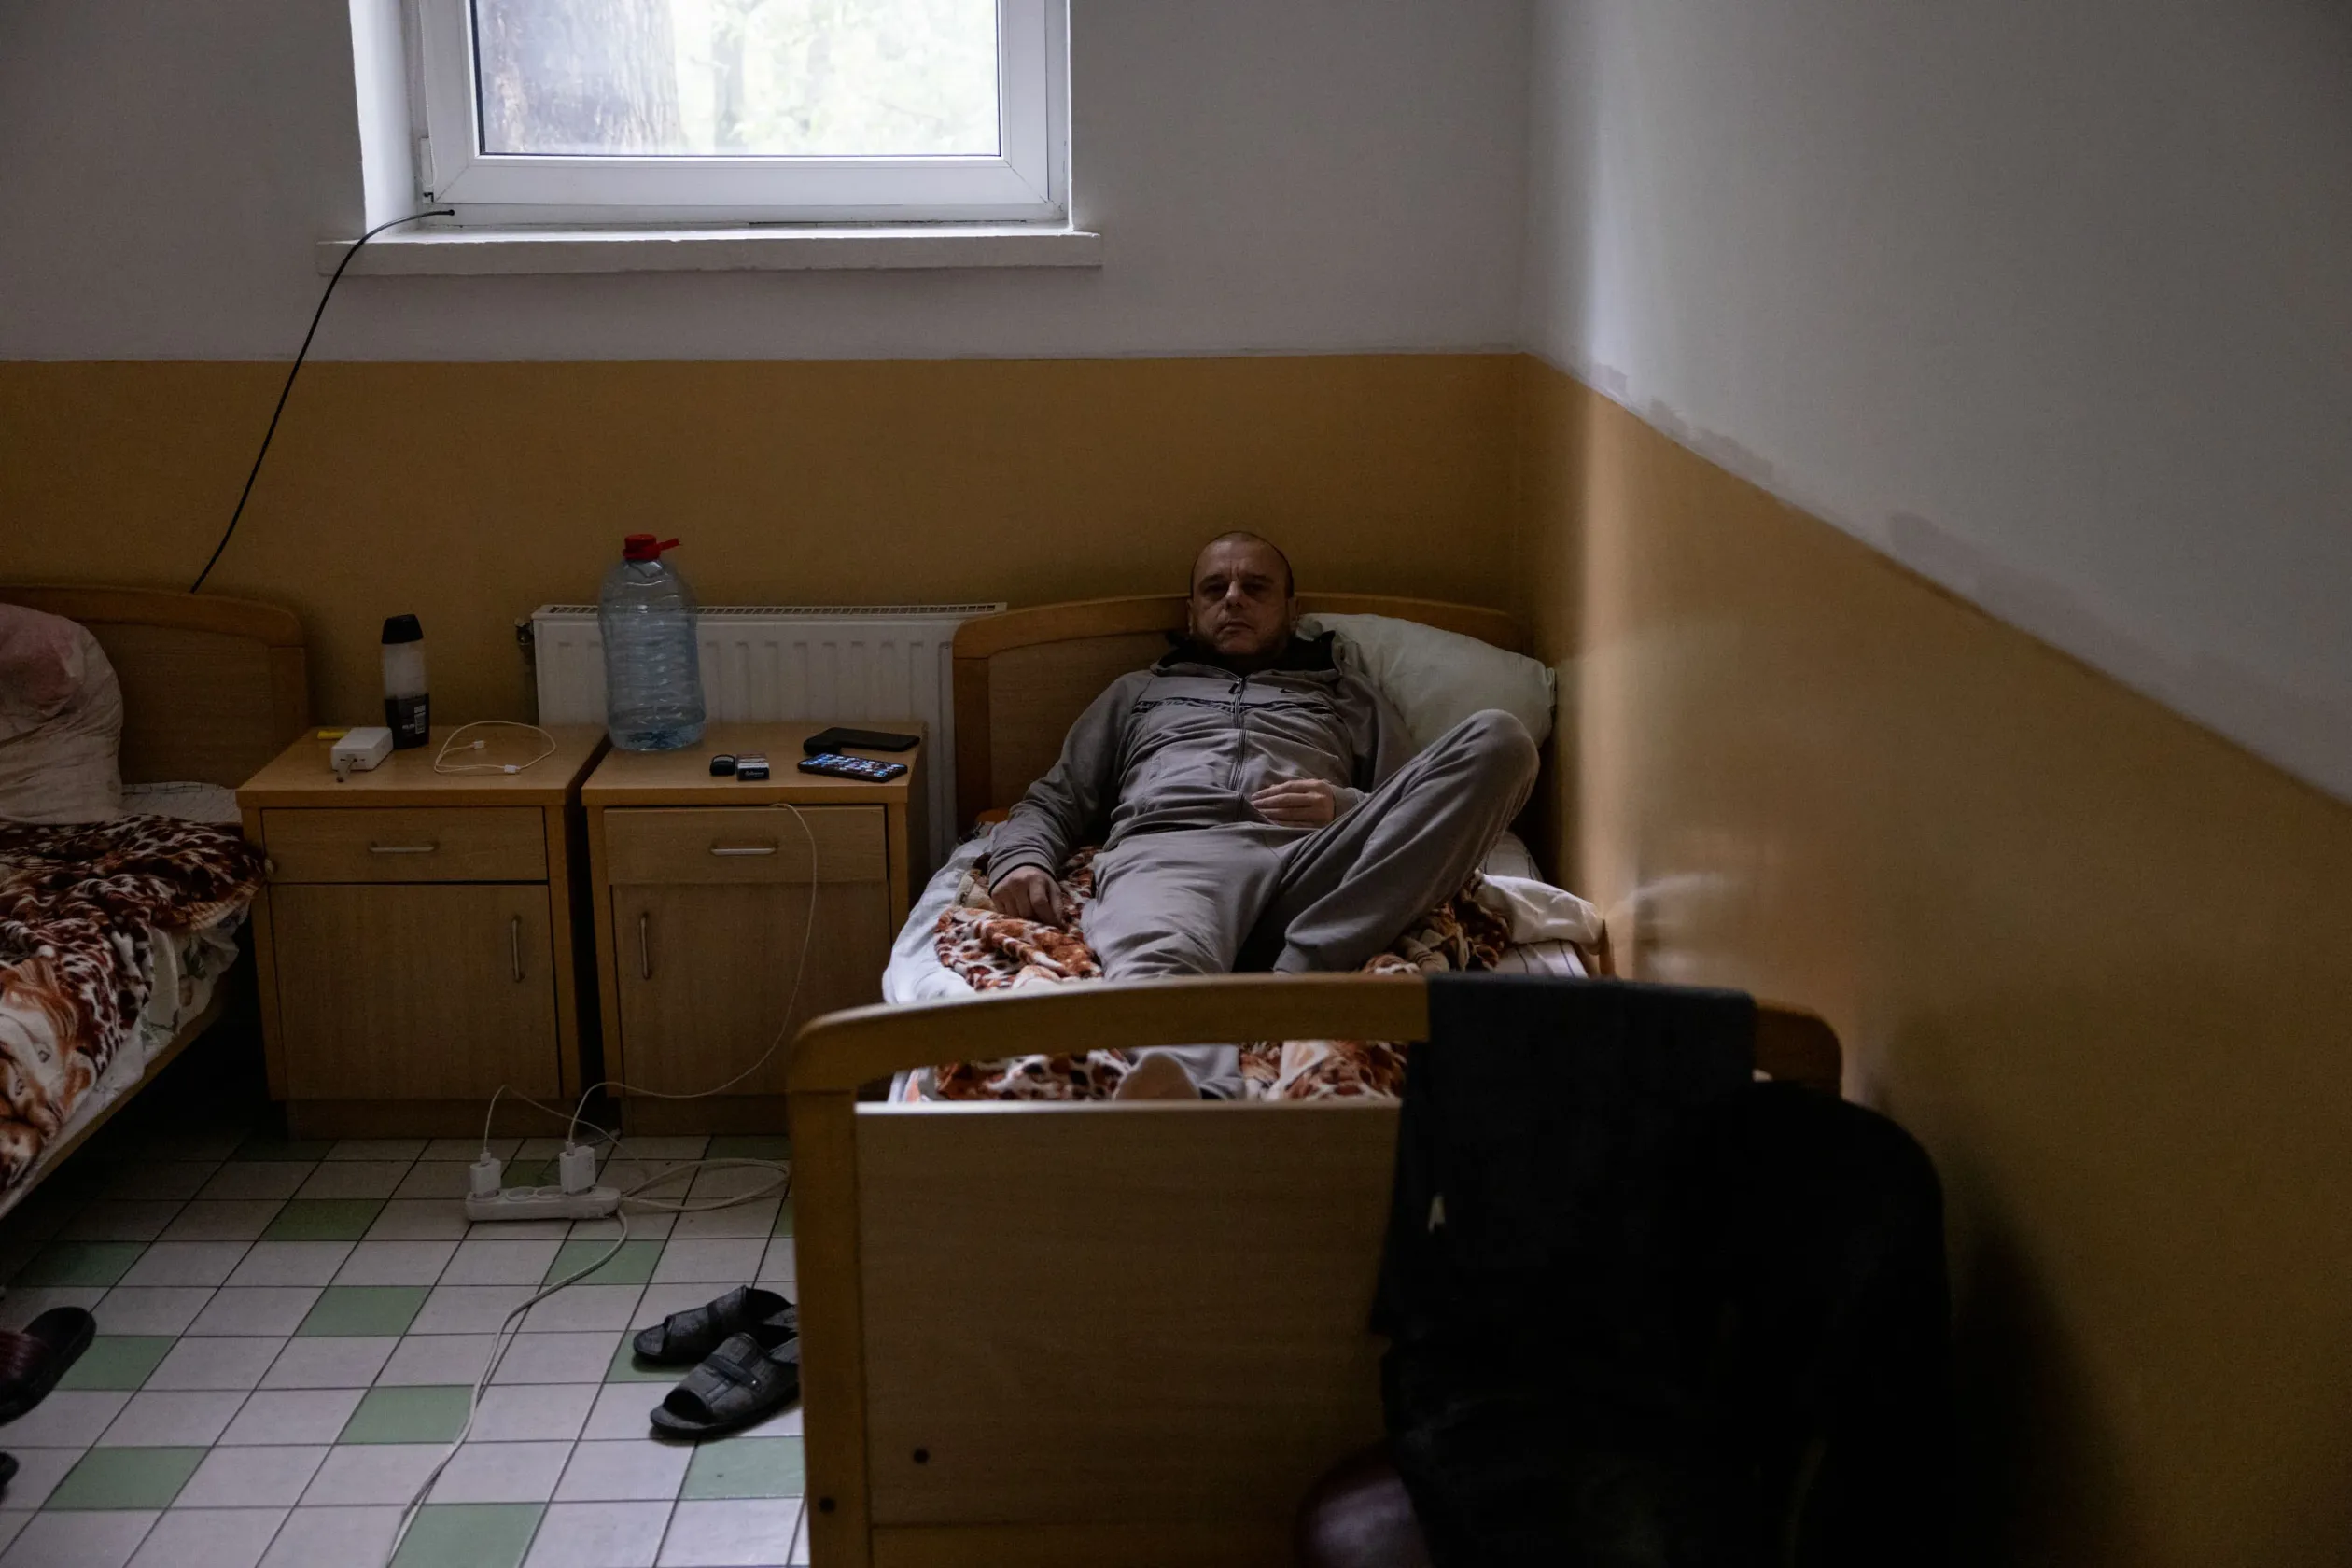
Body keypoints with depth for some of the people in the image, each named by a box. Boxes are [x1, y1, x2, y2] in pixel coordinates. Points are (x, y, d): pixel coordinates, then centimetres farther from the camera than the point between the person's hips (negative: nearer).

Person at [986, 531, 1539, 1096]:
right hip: (1169, 849, -1)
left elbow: (1416, 812, 25)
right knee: (1158, 964, -41)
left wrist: (1346, 810, 1)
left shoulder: (1349, 697, 38)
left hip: (1316, 861, 2)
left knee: (1498, 737, -23)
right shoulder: (1137, 692, 40)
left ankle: (1298, 971, -36)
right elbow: (1055, 800, 31)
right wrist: (1018, 858, 7)